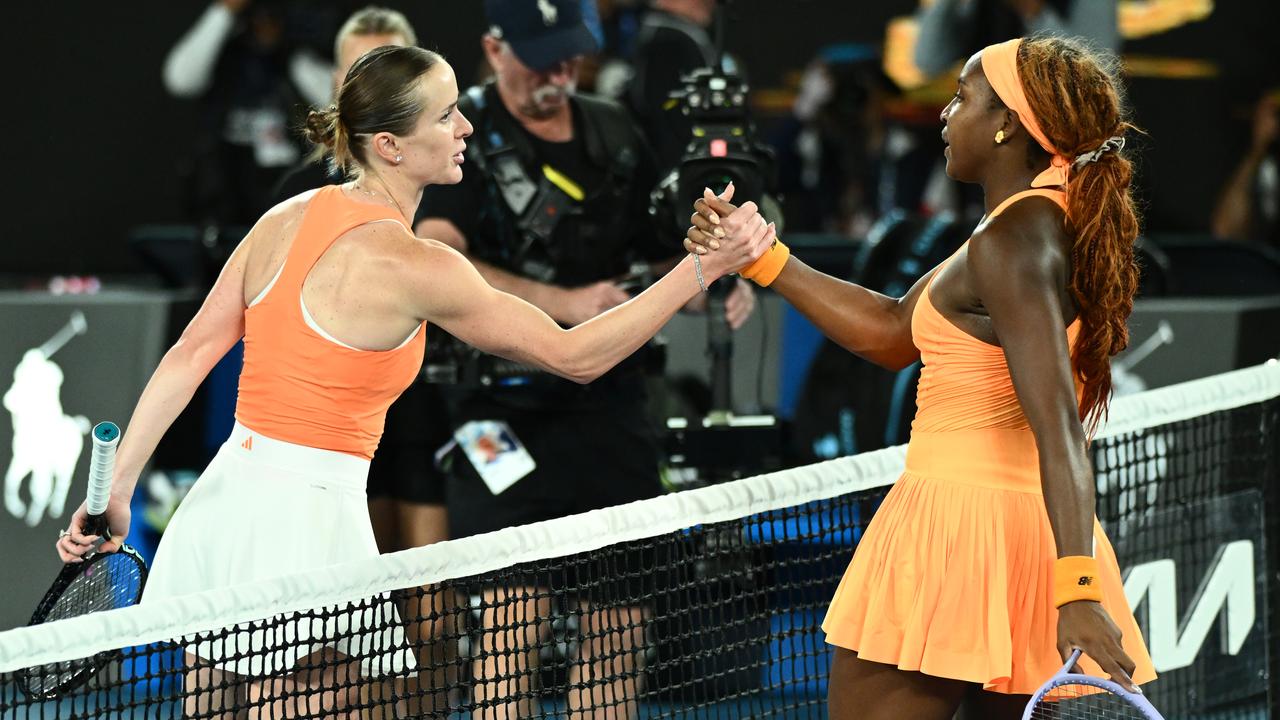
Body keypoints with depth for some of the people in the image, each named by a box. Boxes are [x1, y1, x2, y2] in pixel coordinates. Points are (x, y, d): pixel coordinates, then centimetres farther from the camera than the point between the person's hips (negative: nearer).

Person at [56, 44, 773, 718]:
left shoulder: (288, 218, 5)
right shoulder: (417, 269, -14)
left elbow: (192, 353, 3)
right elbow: (576, 355, -8)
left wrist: (117, 489, 6)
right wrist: (704, 268, -5)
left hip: (222, 494, 7)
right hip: (308, 517, -7)